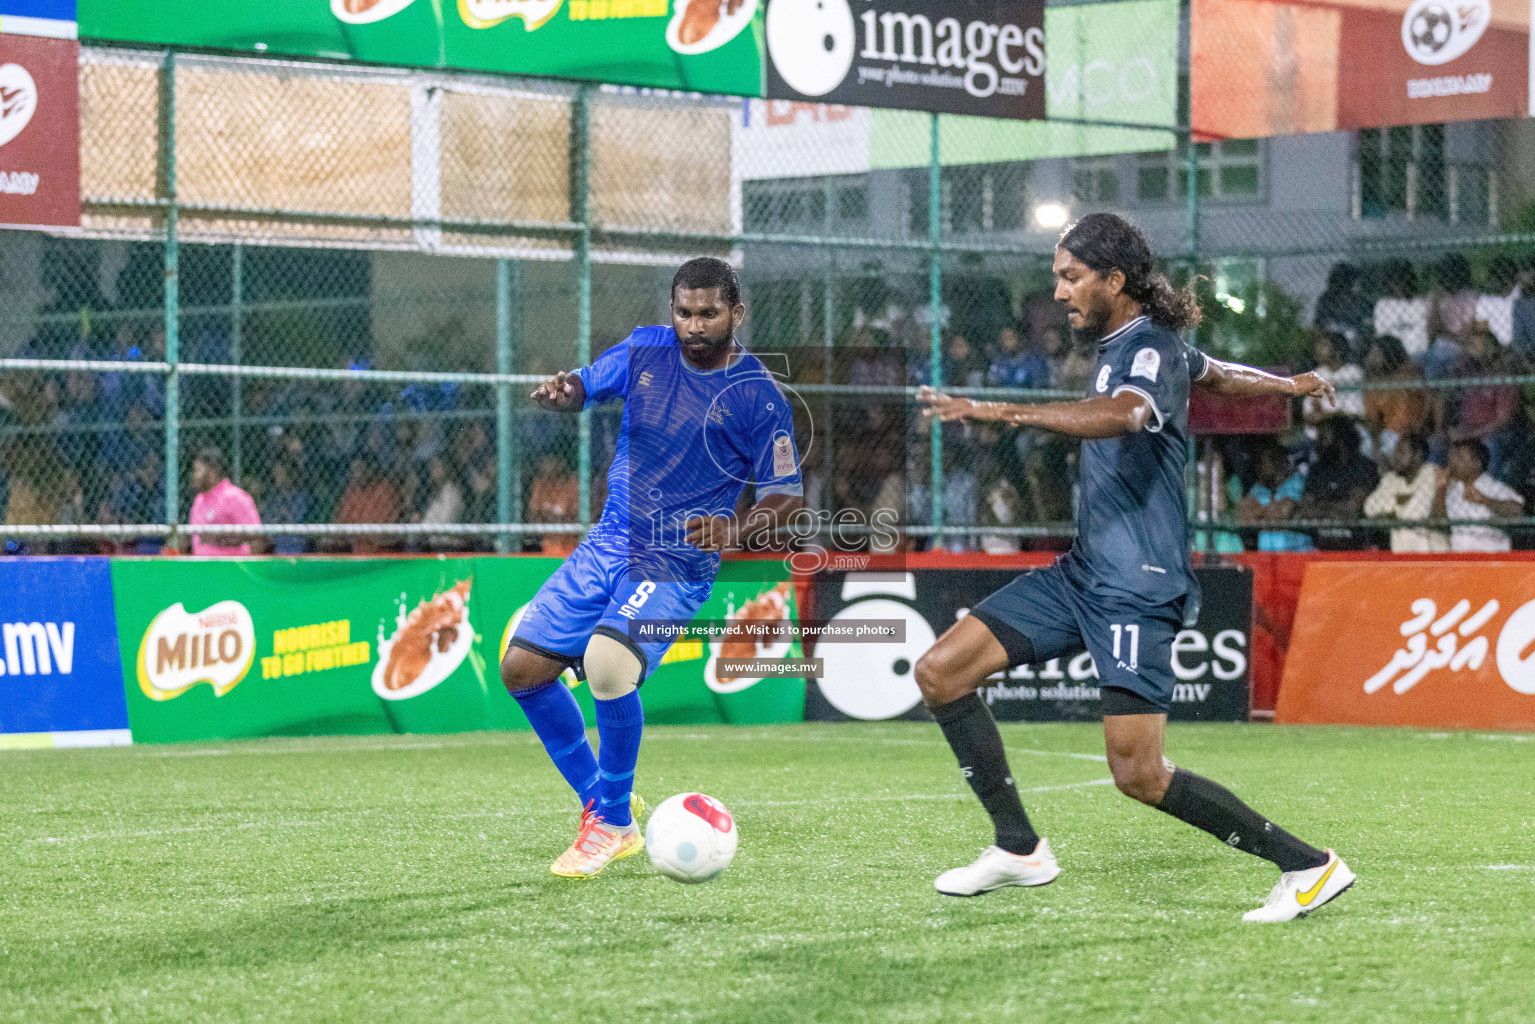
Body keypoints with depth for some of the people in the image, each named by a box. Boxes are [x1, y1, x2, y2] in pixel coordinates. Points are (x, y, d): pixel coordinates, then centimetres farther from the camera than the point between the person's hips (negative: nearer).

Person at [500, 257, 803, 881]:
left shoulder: (758, 397, -11)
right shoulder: (648, 350, 2)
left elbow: (787, 496, -6)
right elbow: (583, 387, 6)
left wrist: (735, 533, -26)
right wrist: (559, 392, -19)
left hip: (678, 566, -6)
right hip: (608, 545, 6)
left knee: (608, 665, -30)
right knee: (522, 668, -1)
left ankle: (613, 822, -8)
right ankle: (597, 798, 17)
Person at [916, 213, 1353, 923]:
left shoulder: (1150, 349, -13)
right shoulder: (1121, 345, 16)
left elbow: (1123, 414, -38)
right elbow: (1219, 375, 34)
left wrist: (997, 411, -45)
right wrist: (1291, 385, 55)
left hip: (1137, 586, -10)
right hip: (1081, 572, 10)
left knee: (1138, 774, -15)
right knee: (940, 673, 0)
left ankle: (1309, 866, -2)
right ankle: (1019, 849, 9)